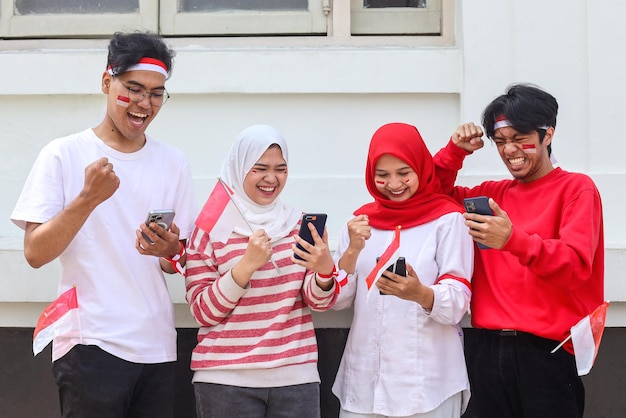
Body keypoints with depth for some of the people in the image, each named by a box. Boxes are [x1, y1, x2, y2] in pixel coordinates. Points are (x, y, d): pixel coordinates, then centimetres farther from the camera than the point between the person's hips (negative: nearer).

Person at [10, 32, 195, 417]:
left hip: (158, 346, 4)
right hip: (90, 345, -4)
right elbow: (35, 253, -8)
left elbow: (180, 263, 12)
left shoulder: (173, 163, 9)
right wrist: (88, 198, -20)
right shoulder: (64, 154, -3)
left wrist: (169, 252, -11)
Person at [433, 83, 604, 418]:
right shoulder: (494, 193, 14)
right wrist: (455, 151, 5)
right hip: (486, 348, 5)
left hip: (547, 352, -4)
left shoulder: (576, 188, -2)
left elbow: (577, 265, -14)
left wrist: (514, 239, -29)